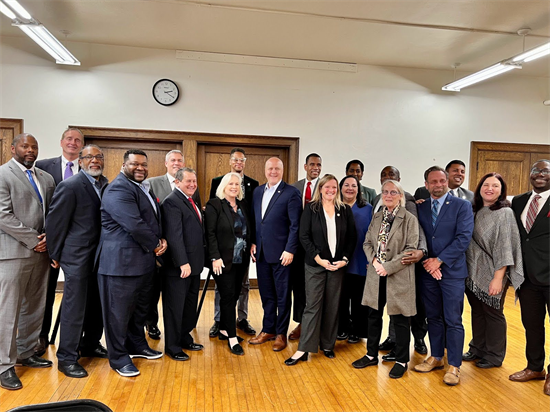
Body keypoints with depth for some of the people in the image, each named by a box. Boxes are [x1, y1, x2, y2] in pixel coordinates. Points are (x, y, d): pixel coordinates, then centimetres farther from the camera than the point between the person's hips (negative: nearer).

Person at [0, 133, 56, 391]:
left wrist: (48, 237, -4)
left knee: (34, 308, 13)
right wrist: (33, 239, -14)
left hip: (41, 252, 6)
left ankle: (26, 353, 28)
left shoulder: (46, 178, 13)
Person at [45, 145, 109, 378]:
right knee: (74, 308, 2)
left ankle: (90, 345, 35)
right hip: (78, 257, -6)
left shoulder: (106, 185, 6)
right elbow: (55, 222, -9)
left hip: (100, 256, 7)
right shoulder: (70, 186, -12)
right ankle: (67, 358, 17)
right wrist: (55, 255, -3)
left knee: (97, 305, 17)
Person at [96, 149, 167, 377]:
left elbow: (154, 220, 20)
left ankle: (137, 345, 38)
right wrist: (155, 245, -12)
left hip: (145, 261, 10)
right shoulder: (118, 189, -16)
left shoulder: (145, 188, 15)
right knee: (119, 310, 4)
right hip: (121, 261, -10)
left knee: (140, 307, 21)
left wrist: (161, 240, 1)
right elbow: (134, 224, -25)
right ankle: (118, 358, 19)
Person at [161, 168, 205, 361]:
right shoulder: (172, 201, -15)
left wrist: (197, 261, 11)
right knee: (175, 306, 5)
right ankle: (172, 347, 19)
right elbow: (174, 235, -22)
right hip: (178, 266, -9)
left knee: (190, 304, 19)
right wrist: (183, 262, -26)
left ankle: (185, 338, 35)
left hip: (194, 264, 9)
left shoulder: (191, 201, 14)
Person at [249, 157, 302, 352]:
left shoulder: (291, 193, -7)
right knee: (266, 294, 15)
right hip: (261, 252, 6)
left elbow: (295, 225, -11)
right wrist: (253, 242, 6)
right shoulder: (258, 191, 11)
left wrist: (290, 250, -15)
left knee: (282, 295, 7)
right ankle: (268, 330, 30)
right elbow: (254, 220, 15)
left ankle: (281, 333, 20)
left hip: (281, 253, -5)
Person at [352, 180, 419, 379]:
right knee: (374, 315, 15)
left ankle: (401, 361, 23)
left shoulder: (409, 219, -8)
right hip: (376, 274, 5)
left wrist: (388, 267, -17)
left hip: (398, 275, -5)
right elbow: (367, 242, 9)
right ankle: (371, 355, 31)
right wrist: (374, 260, -9)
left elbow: (411, 249, -13)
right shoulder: (376, 217, 9)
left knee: (400, 318, 6)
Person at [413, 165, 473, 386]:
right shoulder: (420, 207, 8)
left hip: (452, 271, -4)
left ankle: (454, 366, 15)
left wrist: (439, 260, -15)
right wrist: (427, 260, -10)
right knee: (433, 317, 14)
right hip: (428, 271, 4)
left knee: (453, 321, 2)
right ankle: (436, 357, 29)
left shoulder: (462, 206, -3)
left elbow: (464, 237, -12)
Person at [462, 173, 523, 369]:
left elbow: (504, 247, -16)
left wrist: (498, 278, -19)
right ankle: (477, 349, 31)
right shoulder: (475, 211, 7)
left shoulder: (504, 213, -11)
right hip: (473, 272, 6)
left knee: (492, 313, 7)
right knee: (477, 311, 15)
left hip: (492, 275, -5)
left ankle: (494, 355, 24)